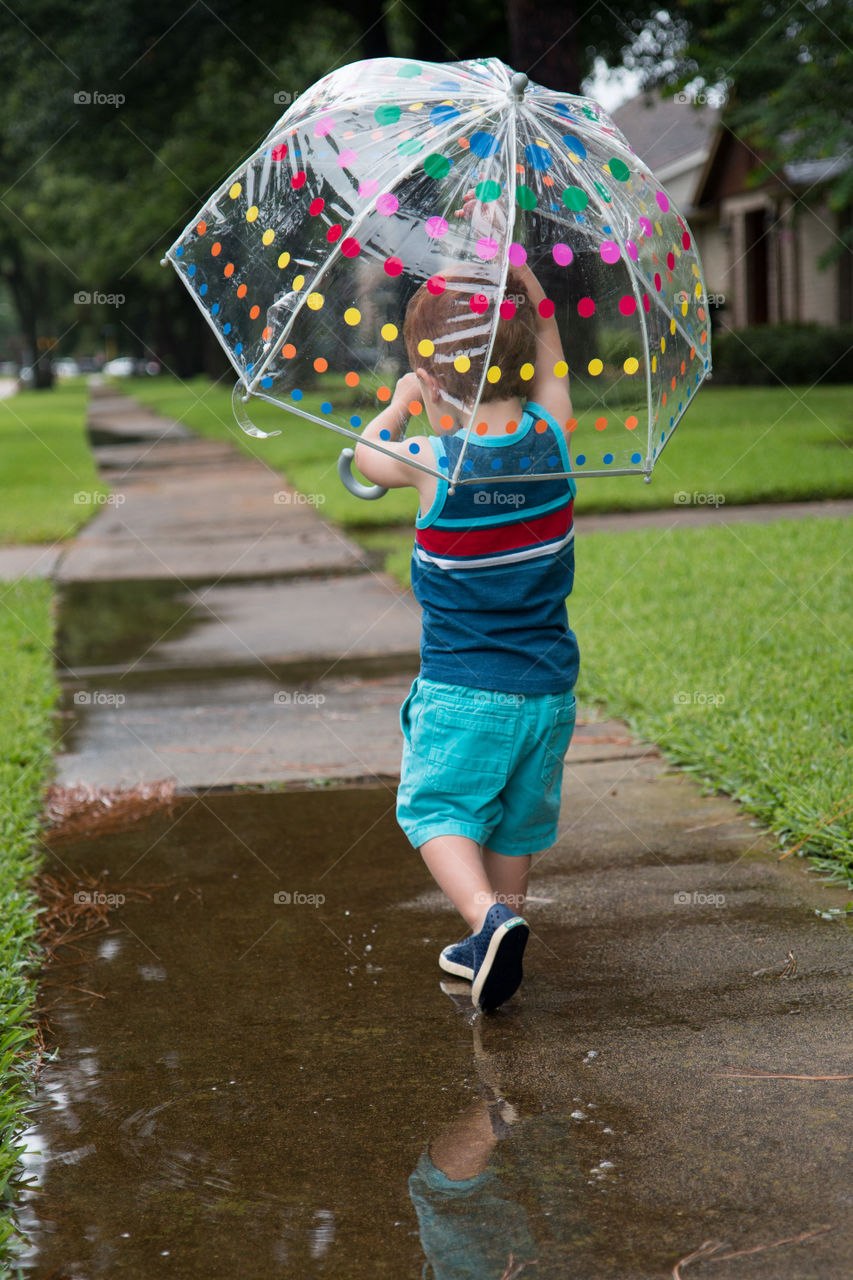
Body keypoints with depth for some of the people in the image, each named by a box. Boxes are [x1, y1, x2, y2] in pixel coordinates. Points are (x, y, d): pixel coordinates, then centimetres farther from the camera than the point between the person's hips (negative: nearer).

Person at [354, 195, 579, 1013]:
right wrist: (513, 264, 12)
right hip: (548, 684, 5)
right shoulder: (551, 437, -5)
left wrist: (400, 403, 21)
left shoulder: (434, 461, -16)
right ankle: (496, 937, 28)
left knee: (438, 810, 4)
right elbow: (546, 341, 12)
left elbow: (367, 456, 6)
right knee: (517, 822, 17)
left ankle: (489, 918, -18)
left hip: (463, 688, -5)